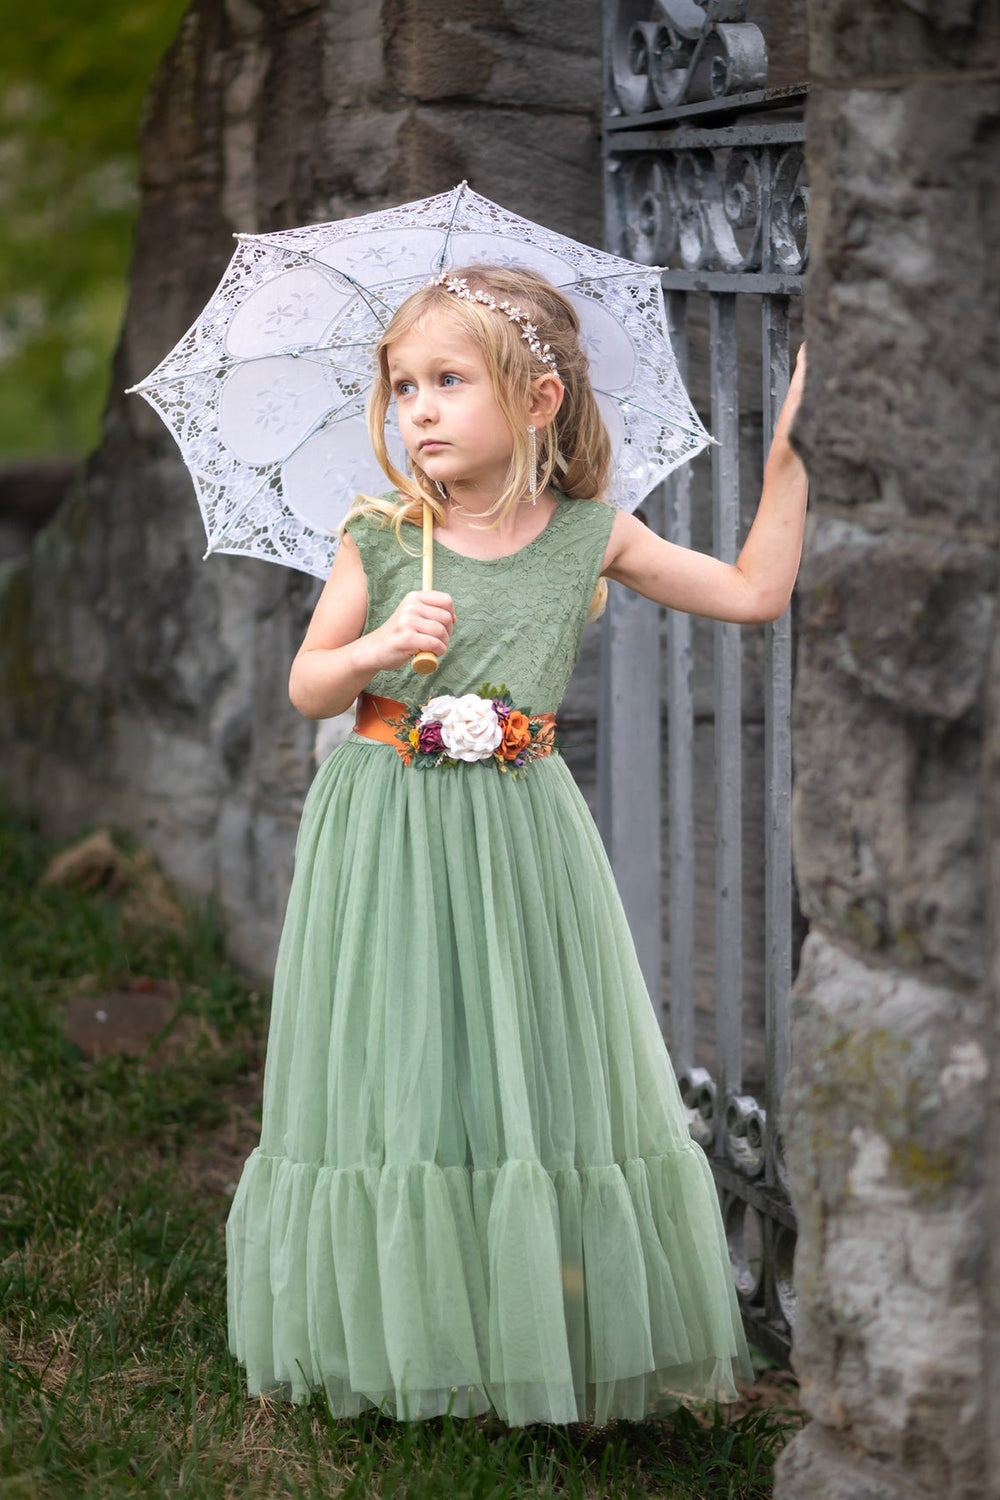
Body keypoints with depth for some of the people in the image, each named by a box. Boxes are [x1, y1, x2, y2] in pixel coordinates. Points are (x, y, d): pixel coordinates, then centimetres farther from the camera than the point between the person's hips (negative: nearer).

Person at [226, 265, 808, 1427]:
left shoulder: (592, 536, -1)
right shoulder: (380, 541, -4)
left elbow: (755, 592, 6)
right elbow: (307, 688, 1)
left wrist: (786, 458, 0)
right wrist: (380, 646, -19)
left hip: (519, 838, 1)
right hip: (386, 841, -1)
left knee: (536, 1077, 4)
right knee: (400, 1081, 3)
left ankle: (547, 1335, 18)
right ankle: (402, 1341, 16)